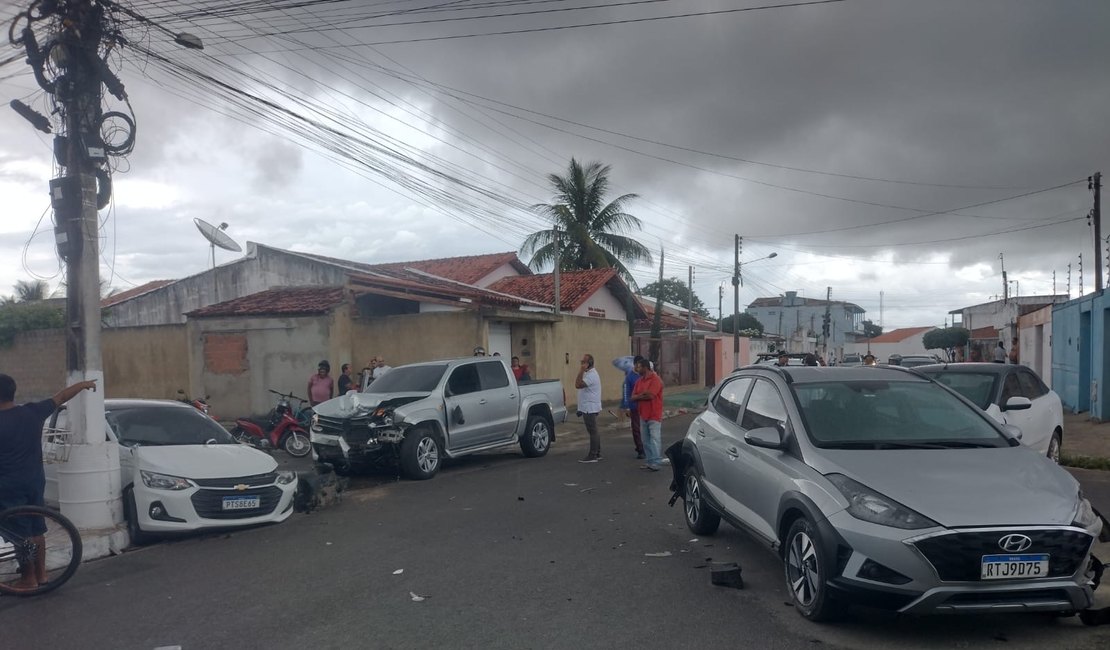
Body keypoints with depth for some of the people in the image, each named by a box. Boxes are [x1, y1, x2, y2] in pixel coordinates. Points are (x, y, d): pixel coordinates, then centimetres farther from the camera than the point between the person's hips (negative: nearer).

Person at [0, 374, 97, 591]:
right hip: (35, 481, 6)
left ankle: (28, 579, 8)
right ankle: (40, 574, 23)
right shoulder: (33, 411, -2)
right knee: (36, 530, 15)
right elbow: (60, 397, 12)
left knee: (20, 533, 2)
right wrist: (84, 384, 25)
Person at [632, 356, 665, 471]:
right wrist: (644, 395, -12)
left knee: (655, 439, -7)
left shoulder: (655, 380, -12)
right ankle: (650, 461, 18)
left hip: (654, 415, -8)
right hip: (643, 415, 8)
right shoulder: (639, 381, 13)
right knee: (646, 440, 11)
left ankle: (656, 463, -6)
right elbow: (633, 397, 6)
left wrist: (639, 396, -6)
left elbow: (650, 395, -22)